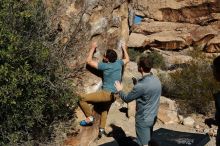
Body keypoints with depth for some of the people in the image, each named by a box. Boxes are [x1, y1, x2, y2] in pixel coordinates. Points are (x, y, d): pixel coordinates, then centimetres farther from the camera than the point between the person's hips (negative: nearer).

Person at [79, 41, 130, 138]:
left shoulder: (105, 66, -17)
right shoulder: (118, 63, 0)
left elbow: (88, 61, -11)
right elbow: (127, 59, 24)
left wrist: (93, 48, -4)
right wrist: (124, 48, 35)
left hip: (106, 93, -8)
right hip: (113, 95, 9)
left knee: (83, 100, -7)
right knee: (105, 110, 30)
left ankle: (90, 118, 1)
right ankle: (102, 128, 33)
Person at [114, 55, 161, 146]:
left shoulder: (141, 86, -27)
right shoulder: (157, 80, -3)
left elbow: (127, 99, -13)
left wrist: (120, 90, 4)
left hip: (143, 119, -8)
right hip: (152, 117, 8)